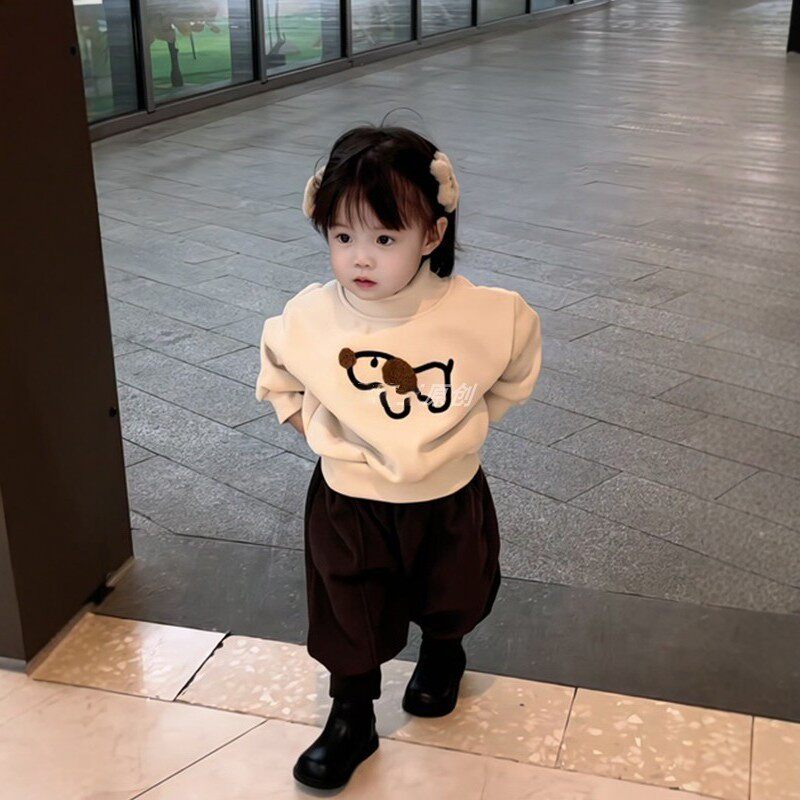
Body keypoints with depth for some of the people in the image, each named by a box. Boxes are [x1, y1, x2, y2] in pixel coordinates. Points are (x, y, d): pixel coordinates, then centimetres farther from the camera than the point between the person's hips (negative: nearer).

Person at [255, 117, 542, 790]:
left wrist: (465, 423, -2)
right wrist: (321, 425, -4)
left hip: (448, 499, 1)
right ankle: (351, 717, 40)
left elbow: (517, 370, 0)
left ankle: (442, 653, 60)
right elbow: (278, 379, 4)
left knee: (451, 598, 26)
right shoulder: (309, 317, -19)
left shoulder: (484, 315, -23)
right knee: (348, 616, 15)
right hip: (347, 502, 0)